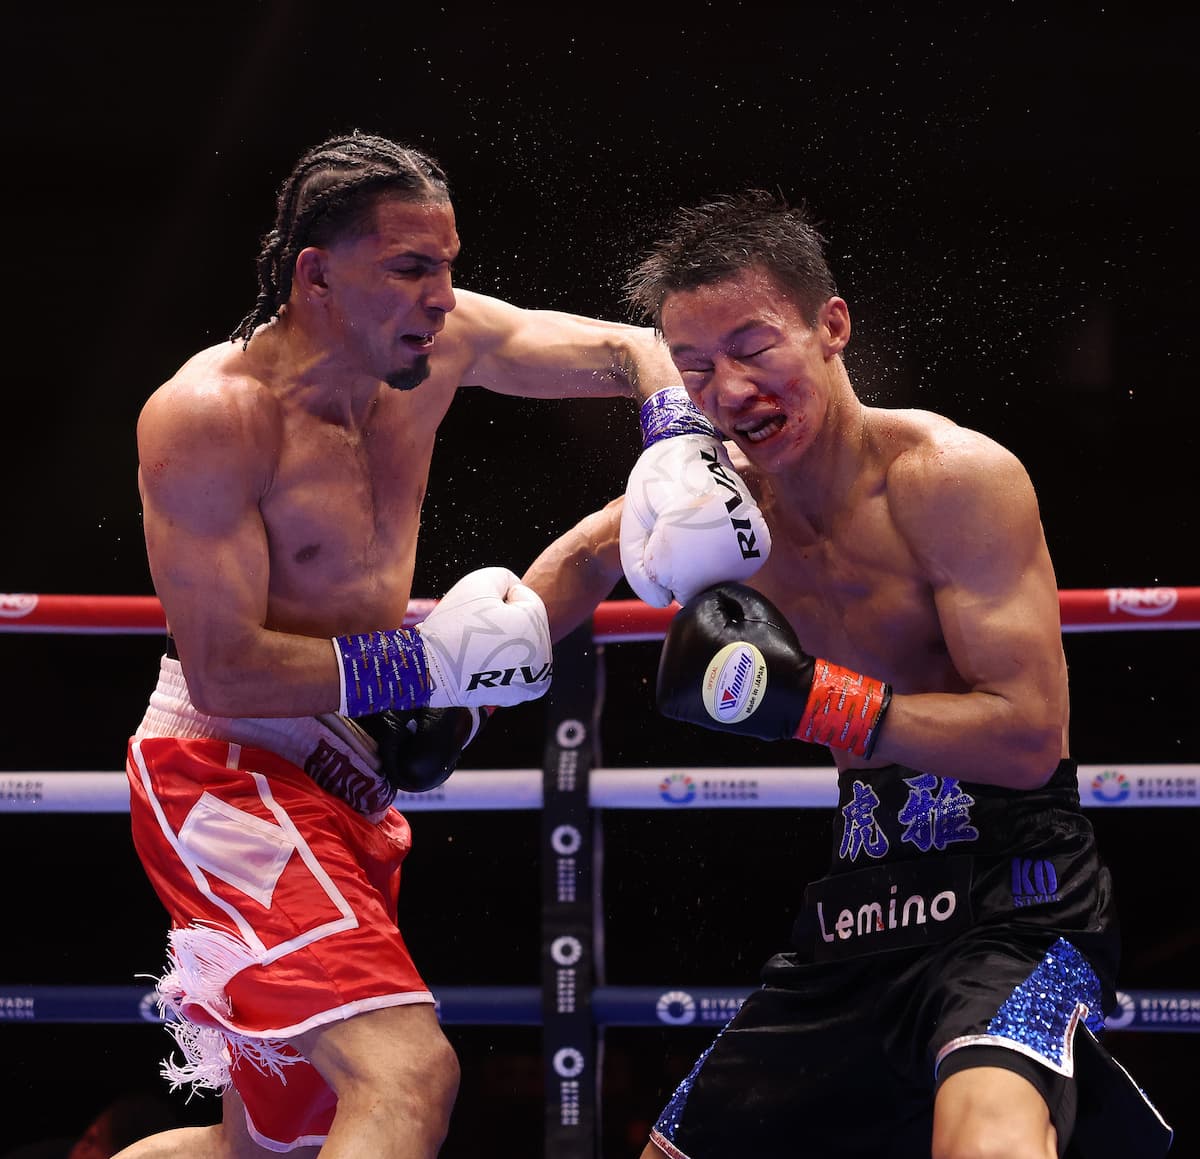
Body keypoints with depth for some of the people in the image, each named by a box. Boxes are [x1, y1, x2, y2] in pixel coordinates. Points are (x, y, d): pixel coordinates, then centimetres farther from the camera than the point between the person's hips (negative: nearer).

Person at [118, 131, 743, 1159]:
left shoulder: (442, 344, 0)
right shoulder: (212, 416, -20)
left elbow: (632, 351, 11)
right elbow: (223, 671, -22)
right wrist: (429, 662, -24)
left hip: (347, 782, 9)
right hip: (229, 773, -9)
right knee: (409, 1076, -28)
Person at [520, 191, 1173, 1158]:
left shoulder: (952, 478, -16)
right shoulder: (726, 486, 4)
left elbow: (1030, 737, -21)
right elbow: (591, 554, 28)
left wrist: (804, 697, -25)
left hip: (1012, 906, -7)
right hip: (860, 903, 7)